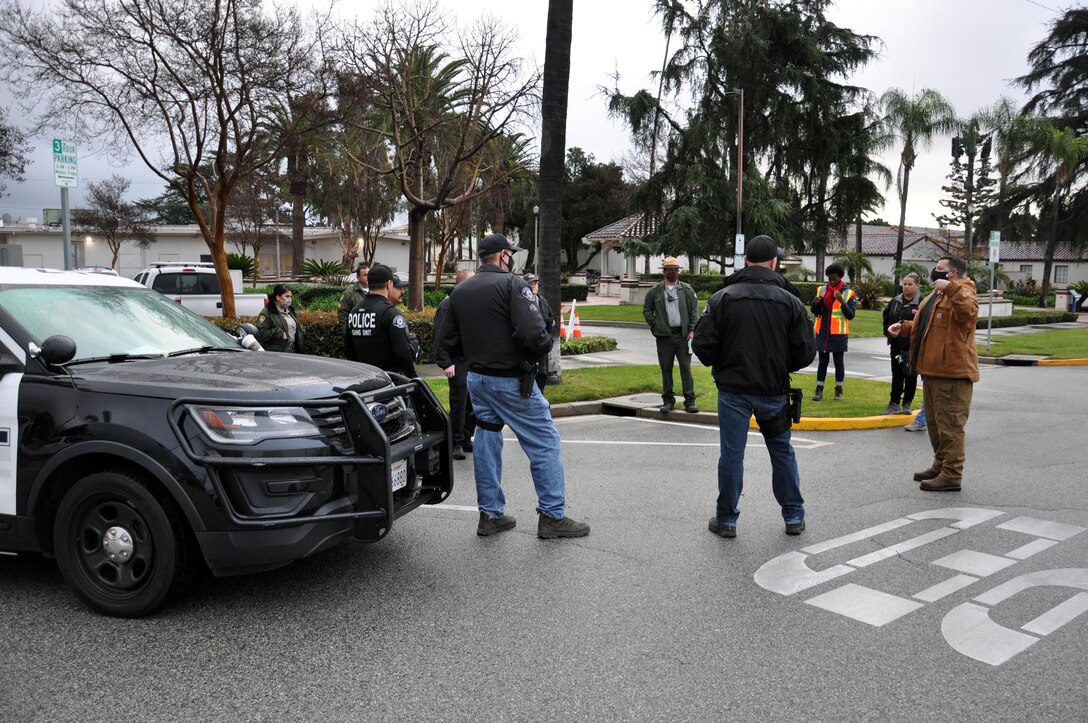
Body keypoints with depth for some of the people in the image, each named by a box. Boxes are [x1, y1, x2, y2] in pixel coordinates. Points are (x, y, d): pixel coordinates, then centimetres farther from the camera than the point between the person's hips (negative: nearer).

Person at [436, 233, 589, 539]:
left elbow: (447, 340, 10)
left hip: (476, 379, 8)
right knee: (545, 442, 1)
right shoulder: (512, 284, -13)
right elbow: (532, 333, -25)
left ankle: (490, 514, 20)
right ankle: (552, 516, 4)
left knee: (487, 442, 15)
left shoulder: (459, 291, 9)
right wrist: (546, 342, -4)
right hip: (511, 381, -7)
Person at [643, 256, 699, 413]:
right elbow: (646, 309, 14)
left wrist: (692, 330, -4)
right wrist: (654, 326, 5)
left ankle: (690, 400, 3)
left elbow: (694, 311, 5)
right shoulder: (655, 290, 6)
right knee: (666, 369, 7)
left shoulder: (687, 289, 5)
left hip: (683, 335, -1)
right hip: (664, 336, 1)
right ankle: (668, 400, 16)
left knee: (686, 368, -1)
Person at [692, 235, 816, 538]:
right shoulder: (790, 302, -3)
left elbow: (703, 346, -10)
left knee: (731, 454, 7)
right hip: (774, 391, 2)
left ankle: (726, 519, 16)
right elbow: (805, 353, -3)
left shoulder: (722, 298, -7)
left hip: (733, 390, -1)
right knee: (782, 452, 17)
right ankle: (794, 516, 26)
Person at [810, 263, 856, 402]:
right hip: (822, 332, 3)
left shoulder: (849, 293, -2)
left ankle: (838, 391, 13)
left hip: (839, 333, -2)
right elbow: (815, 312, 11)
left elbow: (851, 315, -8)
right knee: (822, 361, 7)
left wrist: (842, 301, -22)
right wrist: (816, 304, -12)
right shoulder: (821, 290, 7)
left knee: (839, 362, 5)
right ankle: (819, 390, 11)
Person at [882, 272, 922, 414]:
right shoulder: (895, 301, 11)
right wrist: (889, 332, 12)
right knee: (896, 375, 8)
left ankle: (907, 404, 18)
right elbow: (887, 318, 23)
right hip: (896, 345, 5)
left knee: (910, 375, 7)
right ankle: (895, 404, 13)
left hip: (912, 346, -5)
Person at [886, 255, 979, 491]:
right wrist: (903, 327, 12)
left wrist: (950, 287, -36)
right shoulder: (933, 298, 20)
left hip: (952, 373, -10)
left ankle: (952, 475, 0)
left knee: (949, 425, -6)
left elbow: (969, 312, -33)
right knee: (934, 423, 19)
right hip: (931, 370, 10)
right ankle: (940, 465, 32)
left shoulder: (961, 294, -11)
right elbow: (921, 326, 29)